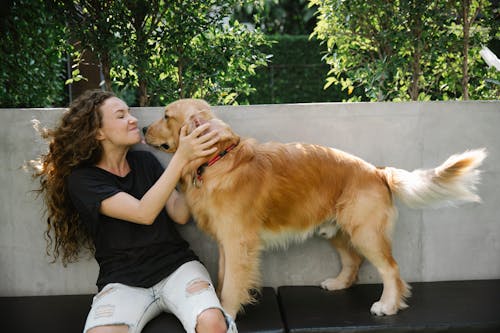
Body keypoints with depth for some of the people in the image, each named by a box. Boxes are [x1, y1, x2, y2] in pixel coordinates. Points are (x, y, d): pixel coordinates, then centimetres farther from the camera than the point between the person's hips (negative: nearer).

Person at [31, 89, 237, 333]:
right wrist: (180, 157, -23)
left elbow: (180, 215, 0)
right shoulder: (82, 179, -4)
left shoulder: (145, 161, 11)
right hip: (122, 282, -2)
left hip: (176, 267, 3)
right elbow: (144, 213, -18)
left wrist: (192, 160, -10)